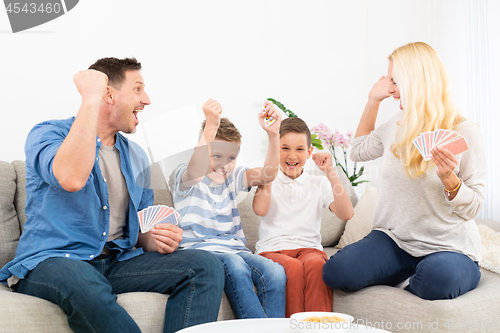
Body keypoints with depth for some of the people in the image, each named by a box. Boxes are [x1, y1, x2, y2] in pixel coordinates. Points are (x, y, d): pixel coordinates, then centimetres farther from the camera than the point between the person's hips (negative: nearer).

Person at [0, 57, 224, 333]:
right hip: (51, 263, -5)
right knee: (82, 283, -42)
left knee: (206, 266, -16)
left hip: (117, 262, 6)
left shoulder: (136, 157, 18)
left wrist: (158, 241, -3)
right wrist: (91, 99, -18)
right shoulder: (47, 133, -1)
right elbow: (71, 178, -26)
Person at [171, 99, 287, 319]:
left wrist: (273, 134, -22)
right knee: (235, 266, -37)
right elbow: (197, 172, -28)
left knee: (275, 272, -25)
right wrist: (211, 126, -41)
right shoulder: (184, 177, -1)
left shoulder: (232, 178, 13)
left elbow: (267, 175, -5)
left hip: (234, 249, 5)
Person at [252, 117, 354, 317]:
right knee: (293, 267, -35)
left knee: (315, 264, -35)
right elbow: (260, 210, -10)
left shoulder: (319, 184, 15)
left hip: (308, 247, 1)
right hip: (272, 249, -1)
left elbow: (346, 214, -2)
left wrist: (330, 173, -7)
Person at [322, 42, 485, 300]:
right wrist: (373, 100, 19)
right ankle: (409, 272, 4)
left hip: (448, 246, -4)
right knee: (336, 272, -21)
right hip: (394, 239, 5)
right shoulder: (397, 125, 9)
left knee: (437, 280, -39)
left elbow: (473, 207, -7)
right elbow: (359, 151, 26)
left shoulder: (463, 132, -8)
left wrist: (449, 179, -29)